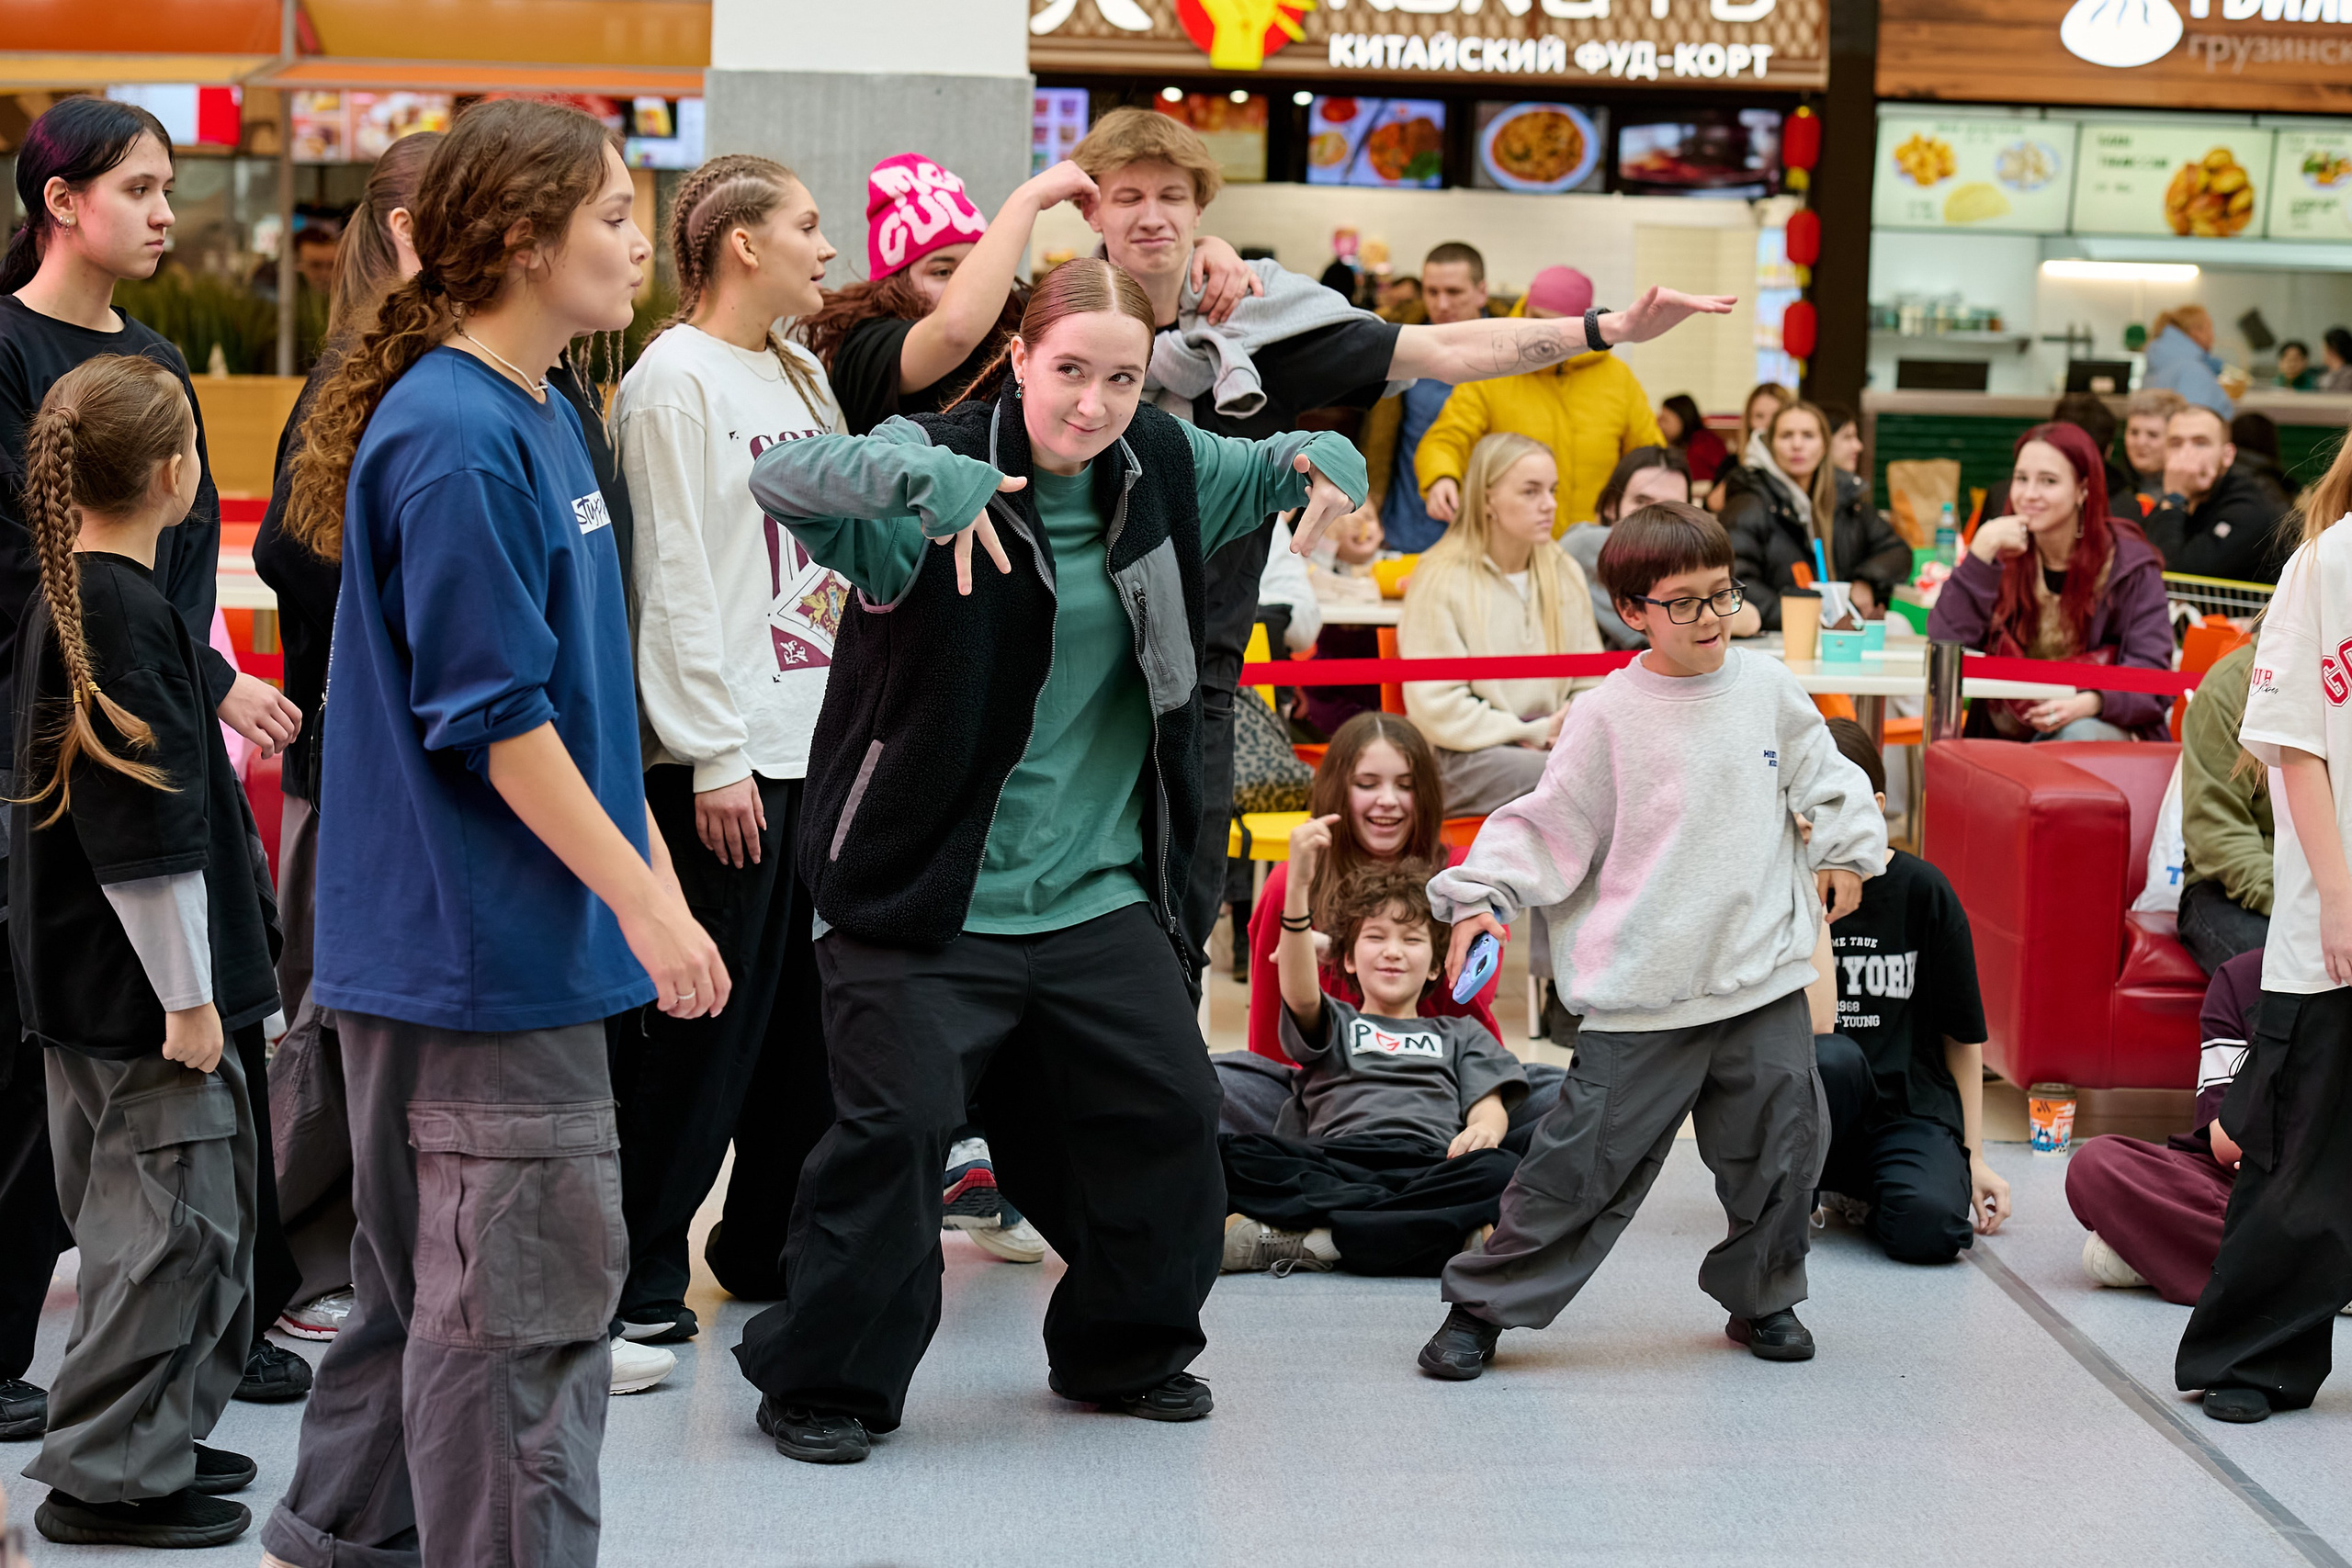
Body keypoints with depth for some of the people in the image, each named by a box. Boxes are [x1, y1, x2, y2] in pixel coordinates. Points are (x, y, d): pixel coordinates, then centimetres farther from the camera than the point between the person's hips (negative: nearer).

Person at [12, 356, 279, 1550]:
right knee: (175, 1221, -2)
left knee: (136, 1215, 17)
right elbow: (148, 836, -20)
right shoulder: (128, 614, -19)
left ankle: (155, 1440, 28)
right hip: (141, 987, -10)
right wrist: (189, 997, -17)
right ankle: (109, 1475, 4)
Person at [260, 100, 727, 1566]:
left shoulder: (545, 421, 12)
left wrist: (655, 876, 18)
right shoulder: (455, 442, -18)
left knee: (437, 1271, 19)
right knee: (526, 1294, -2)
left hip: (504, 943, 10)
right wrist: (644, 902, -17)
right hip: (484, 947, -10)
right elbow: (496, 718, -20)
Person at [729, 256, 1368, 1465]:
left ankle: (1122, 1351, 32)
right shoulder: (937, 471, -13)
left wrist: (1325, 461, -5)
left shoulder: (1160, 467, 5)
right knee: (901, 1125, -12)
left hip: (1100, 896, 6)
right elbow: (783, 477, -30)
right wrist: (927, 476, -49)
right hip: (927, 896, -6)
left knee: (1167, 1113, 9)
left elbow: (1274, 470, 21)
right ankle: (820, 1381, 7)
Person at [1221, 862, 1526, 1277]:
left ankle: (1292, 1241, -36)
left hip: (1429, 1165, 1)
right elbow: (1301, 996, 5)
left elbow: (1490, 1105, 17)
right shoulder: (1334, 1024, 29)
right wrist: (1298, 887, -11)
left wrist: (1485, 1128, -11)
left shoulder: (1460, 1035, 33)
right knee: (1231, 1153, -31)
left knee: (1502, 1171, -35)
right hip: (1333, 1166, -1)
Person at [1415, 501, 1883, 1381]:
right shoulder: (1610, 716, -4)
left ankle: (1762, 1298, 30)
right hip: (1643, 996, -4)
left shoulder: (1768, 690, 7)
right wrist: (1482, 894, -14)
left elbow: (1826, 780, 21)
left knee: (1781, 1149, 8)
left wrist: (1844, 849, 9)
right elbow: (1548, 825, -2)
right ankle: (1484, 1304, 10)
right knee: (1584, 1160, -3)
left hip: (1765, 977, 4)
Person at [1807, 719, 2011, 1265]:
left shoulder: (1922, 891, -1)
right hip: (1809, 1110, -1)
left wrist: (1974, 1157, 6)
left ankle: (1860, 1192, 7)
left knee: (1931, 1229, -31)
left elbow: (1963, 1035, 7)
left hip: (1911, 1106, 1)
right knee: (1831, 1057, -37)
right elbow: (1814, 1023, -19)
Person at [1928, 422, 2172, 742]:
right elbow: (1946, 643, -8)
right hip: (2008, 734, 2)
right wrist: (1981, 550, -14)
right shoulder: (2003, 554, 5)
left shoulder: (2129, 563, -2)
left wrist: (2090, 703, -31)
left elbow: (2151, 678, -11)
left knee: (2077, 734, -36)